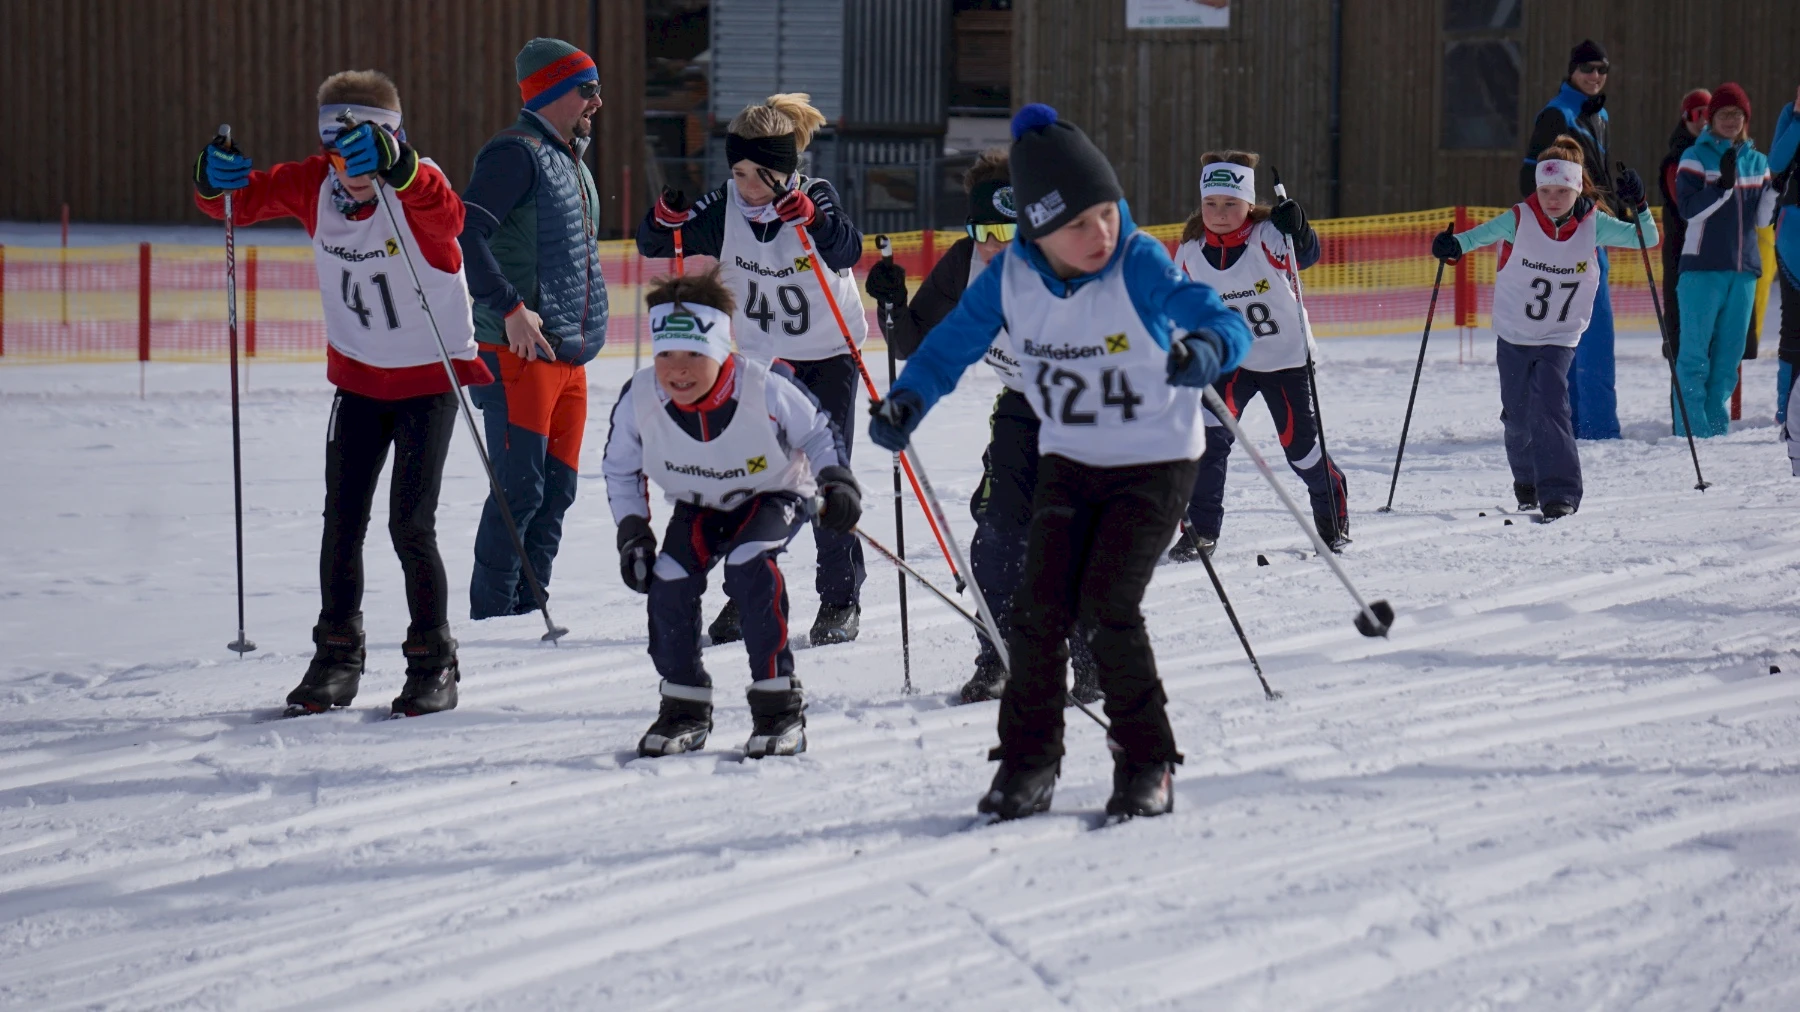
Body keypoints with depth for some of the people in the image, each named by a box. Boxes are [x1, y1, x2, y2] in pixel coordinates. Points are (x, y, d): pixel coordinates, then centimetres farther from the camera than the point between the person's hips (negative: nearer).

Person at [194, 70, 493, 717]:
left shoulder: (417, 187, -22)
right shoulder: (313, 186, -8)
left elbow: (445, 218, -44)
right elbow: (243, 201, -5)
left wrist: (394, 168, -62)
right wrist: (215, 181, -29)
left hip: (429, 378, -5)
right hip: (357, 378, 5)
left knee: (410, 528, -8)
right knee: (342, 523, 5)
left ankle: (433, 664, 6)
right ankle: (337, 657, 19)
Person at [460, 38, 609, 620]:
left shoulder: (572, 164, 20)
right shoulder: (517, 153, -11)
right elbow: (465, 233, -21)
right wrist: (510, 306, -24)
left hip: (569, 355, 9)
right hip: (520, 353, -9)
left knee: (557, 490, 9)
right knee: (521, 488, -11)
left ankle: (527, 611, 15)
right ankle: (490, 616, -6)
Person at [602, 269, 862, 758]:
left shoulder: (766, 389, -33)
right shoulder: (639, 399, -24)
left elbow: (818, 433, -12)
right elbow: (620, 468, -3)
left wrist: (836, 480, -27)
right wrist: (632, 531, -10)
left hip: (774, 495, -4)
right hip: (699, 506, 4)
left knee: (748, 566, -31)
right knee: (669, 579, -19)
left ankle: (779, 705, -22)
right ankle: (684, 708, 2)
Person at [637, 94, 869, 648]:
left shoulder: (815, 197, -17)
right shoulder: (725, 208, -10)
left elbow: (847, 252, -34)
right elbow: (653, 245, -11)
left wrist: (803, 213, -47)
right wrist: (670, 212, -31)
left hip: (828, 356, -3)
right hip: (760, 357, 3)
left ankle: (841, 597, 6)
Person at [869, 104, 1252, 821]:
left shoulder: (1140, 264, -21)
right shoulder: (1010, 276, -10)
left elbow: (1222, 320, -29)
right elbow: (955, 342, 2)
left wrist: (1208, 347, -52)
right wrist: (908, 399, -15)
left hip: (1155, 464, -4)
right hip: (1068, 463, 4)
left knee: (1107, 609, -15)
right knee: (1040, 607, -6)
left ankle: (1147, 762, 1)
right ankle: (1028, 761, 10)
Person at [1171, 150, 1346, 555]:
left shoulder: (1267, 237, -19)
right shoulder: (1191, 251, -6)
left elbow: (1304, 255, -38)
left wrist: (1298, 232, -58)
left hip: (1285, 358, -2)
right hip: (1227, 360, 2)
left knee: (1300, 445, 4)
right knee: (1209, 436, -17)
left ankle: (1333, 514, 31)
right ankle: (1200, 529, -11)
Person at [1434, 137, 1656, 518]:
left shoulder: (1593, 225, -9)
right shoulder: (1519, 220, -13)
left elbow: (1647, 239, -5)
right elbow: (1480, 235, -3)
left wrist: (1639, 206, -22)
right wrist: (1453, 246, -24)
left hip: (1559, 339, -1)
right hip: (1513, 336, 1)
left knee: (1550, 406, -21)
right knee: (1518, 416, 10)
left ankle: (1559, 492, -20)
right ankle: (1527, 481, 36)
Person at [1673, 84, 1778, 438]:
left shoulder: (1756, 161, 13)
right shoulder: (1696, 157, 1)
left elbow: (1762, 217, 13)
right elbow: (1690, 209, -9)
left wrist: (1776, 190, -3)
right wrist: (1723, 185, -20)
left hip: (1743, 267, 5)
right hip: (1703, 266, -5)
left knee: (1729, 353, 6)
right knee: (1695, 351, -6)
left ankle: (1717, 422, 12)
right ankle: (1691, 427, -5)